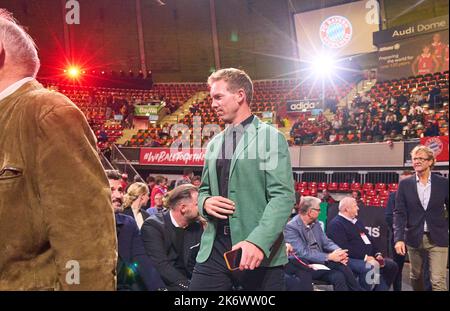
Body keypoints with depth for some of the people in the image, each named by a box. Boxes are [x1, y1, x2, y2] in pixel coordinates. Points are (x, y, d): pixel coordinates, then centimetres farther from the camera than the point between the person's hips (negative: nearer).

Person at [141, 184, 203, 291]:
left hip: (187, 280, 6)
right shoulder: (153, 226, -13)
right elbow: (161, 266, -22)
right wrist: (188, 286, -29)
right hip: (162, 284, -5)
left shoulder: (197, 226, 5)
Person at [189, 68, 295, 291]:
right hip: (213, 249, 5)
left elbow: (283, 196, -11)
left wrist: (259, 241, -25)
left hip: (259, 250, -5)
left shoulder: (271, 138, -3)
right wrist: (205, 202, 0)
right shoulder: (214, 143, 16)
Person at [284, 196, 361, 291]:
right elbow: (303, 253, -20)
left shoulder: (315, 223, 10)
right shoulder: (291, 227, -15)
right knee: (338, 276, -26)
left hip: (321, 261, 6)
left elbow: (326, 242, 9)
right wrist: (329, 256, -23)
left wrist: (339, 251, -13)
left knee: (343, 268, -22)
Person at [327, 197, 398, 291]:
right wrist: (365, 257, -20)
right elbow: (344, 248, -21)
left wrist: (377, 254, 6)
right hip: (350, 259, -10)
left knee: (391, 265, 5)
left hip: (368, 257, 10)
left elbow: (368, 239, 23)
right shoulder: (336, 224, -12)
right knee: (369, 268, -35)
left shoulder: (357, 221, 21)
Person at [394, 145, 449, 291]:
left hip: (438, 239, -1)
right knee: (416, 276, 15)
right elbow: (399, 213, -5)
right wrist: (398, 238, -15)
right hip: (414, 238, 2)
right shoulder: (405, 184, 0)